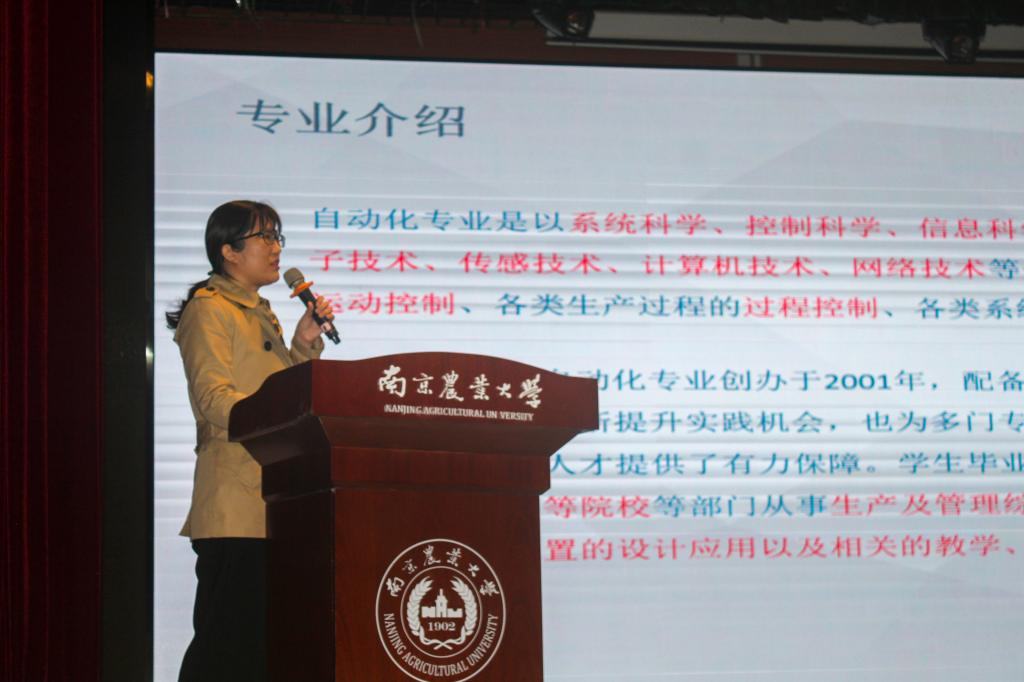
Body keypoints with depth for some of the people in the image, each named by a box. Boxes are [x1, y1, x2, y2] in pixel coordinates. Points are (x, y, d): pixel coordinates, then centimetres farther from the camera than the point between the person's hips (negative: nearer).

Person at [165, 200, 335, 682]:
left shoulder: (260, 314, 24)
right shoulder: (209, 310, -4)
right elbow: (215, 397, -16)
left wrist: (304, 346, 10)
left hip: (272, 505, 9)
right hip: (235, 506, -9)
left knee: (266, 640, 6)